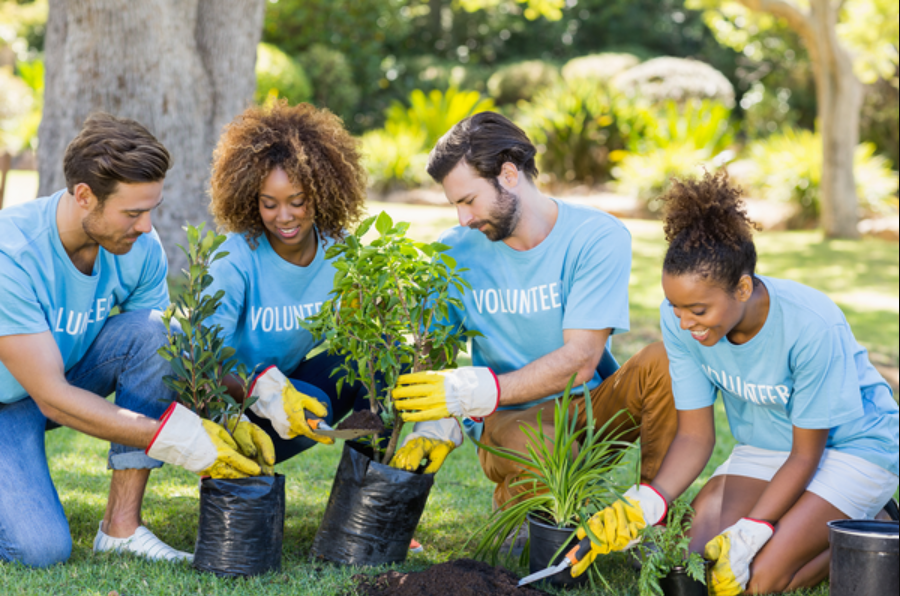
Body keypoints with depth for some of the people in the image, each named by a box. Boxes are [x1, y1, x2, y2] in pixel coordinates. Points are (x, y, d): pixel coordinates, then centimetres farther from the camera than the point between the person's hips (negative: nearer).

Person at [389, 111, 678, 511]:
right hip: (508, 419, 0)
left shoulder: (598, 237, -11)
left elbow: (580, 359, -19)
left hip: (589, 404, 0)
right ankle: (514, 500, -1)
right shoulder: (455, 251, -1)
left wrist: (479, 392, -31)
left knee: (662, 360, -30)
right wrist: (436, 421, -25)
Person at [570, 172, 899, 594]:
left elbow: (806, 454, -20)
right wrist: (646, 504, -29)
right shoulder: (679, 320, -18)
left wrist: (748, 535, -29)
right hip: (765, 448, 5)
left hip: (853, 445, -5)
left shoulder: (814, 327, -32)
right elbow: (695, 435, -11)